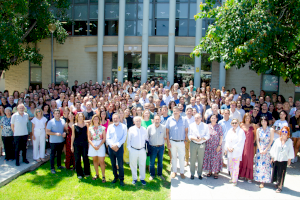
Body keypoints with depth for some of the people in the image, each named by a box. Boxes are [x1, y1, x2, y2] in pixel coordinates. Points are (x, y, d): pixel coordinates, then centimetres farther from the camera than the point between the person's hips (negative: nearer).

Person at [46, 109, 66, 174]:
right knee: (53, 155, 3)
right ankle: (52, 168, 12)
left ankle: (59, 165, 33)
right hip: (53, 141, -5)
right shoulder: (51, 122, -11)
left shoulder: (63, 121, 4)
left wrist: (64, 133, -6)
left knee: (59, 154, 18)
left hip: (61, 141, 5)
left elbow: (64, 129, 16)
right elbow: (47, 132, -12)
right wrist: (56, 134, -23)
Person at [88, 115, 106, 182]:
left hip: (100, 145, -2)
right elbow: (89, 139, 3)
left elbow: (104, 138, -2)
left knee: (101, 161, -5)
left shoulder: (102, 128, 0)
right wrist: (93, 146, -11)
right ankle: (97, 174, 24)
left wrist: (99, 146, -12)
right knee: (95, 160, 10)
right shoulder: (90, 128, 5)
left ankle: (103, 176, 3)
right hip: (92, 145, 2)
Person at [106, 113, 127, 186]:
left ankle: (121, 179, 12)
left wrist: (117, 145, -15)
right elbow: (108, 138, 3)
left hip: (119, 148, -3)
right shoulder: (110, 127, 8)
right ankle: (115, 177, 29)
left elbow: (124, 138, -6)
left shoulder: (123, 126, 0)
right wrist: (112, 145, -11)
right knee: (113, 164, 12)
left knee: (120, 164, -2)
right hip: (111, 148, 3)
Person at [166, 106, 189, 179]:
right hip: (172, 142, 1)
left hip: (181, 142, -1)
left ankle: (182, 172, 20)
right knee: (173, 157, 13)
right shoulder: (169, 120, -1)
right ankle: (174, 171, 27)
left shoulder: (184, 120, -1)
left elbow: (186, 131, 2)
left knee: (181, 158, 5)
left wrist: (185, 140, -4)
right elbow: (167, 131, 0)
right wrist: (168, 142, -4)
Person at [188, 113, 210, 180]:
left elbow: (207, 136, -1)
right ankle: (192, 174, 19)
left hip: (202, 144, 0)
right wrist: (195, 139, -19)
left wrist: (201, 139, -20)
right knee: (192, 159, 5)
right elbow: (189, 136, 1)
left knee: (200, 160, 7)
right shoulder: (191, 125, 5)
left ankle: (199, 174, 23)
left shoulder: (205, 126, 2)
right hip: (193, 144, 0)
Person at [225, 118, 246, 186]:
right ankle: (232, 178, 25)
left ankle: (235, 180, 3)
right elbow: (227, 140, 10)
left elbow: (241, 142, -13)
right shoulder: (230, 131, 11)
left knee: (236, 166, -4)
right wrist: (227, 148, -4)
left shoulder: (241, 131, -7)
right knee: (230, 166, 12)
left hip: (237, 152, -6)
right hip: (229, 152, 6)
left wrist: (233, 148, -14)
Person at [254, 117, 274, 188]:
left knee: (266, 164, 0)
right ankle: (259, 178, 16)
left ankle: (263, 181, 5)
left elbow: (271, 141, -5)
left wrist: (266, 150, -10)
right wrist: (260, 150, -8)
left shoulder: (271, 130, -5)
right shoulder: (258, 130, 1)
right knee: (259, 164, 3)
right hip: (260, 148, 2)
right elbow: (257, 140, 3)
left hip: (268, 148, -2)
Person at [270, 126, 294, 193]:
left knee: (281, 174, 1)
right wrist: (272, 158, 7)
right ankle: (278, 183, 34)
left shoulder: (289, 141, -5)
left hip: (284, 160, -2)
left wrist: (289, 160, 0)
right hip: (276, 159, 2)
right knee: (275, 172, 11)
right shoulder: (277, 140, -1)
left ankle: (280, 186, 11)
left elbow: (290, 151, 0)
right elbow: (273, 149, 6)